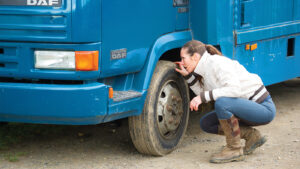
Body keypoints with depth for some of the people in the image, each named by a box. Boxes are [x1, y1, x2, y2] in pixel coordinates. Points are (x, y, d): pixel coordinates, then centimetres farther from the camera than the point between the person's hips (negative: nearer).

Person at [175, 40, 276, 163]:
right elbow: (202, 92, 14)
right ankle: (252, 136, 10)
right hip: (247, 107, 10)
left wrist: (204, 96, -30)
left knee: (221, 103, -33)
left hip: (263, 108, -10)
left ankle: (234, 149, -15)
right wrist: (188, 76, 4)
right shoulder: (206, 68, 8)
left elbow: (235, 89, -32)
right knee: (205, 124, 6)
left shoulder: (217, 63, -20)